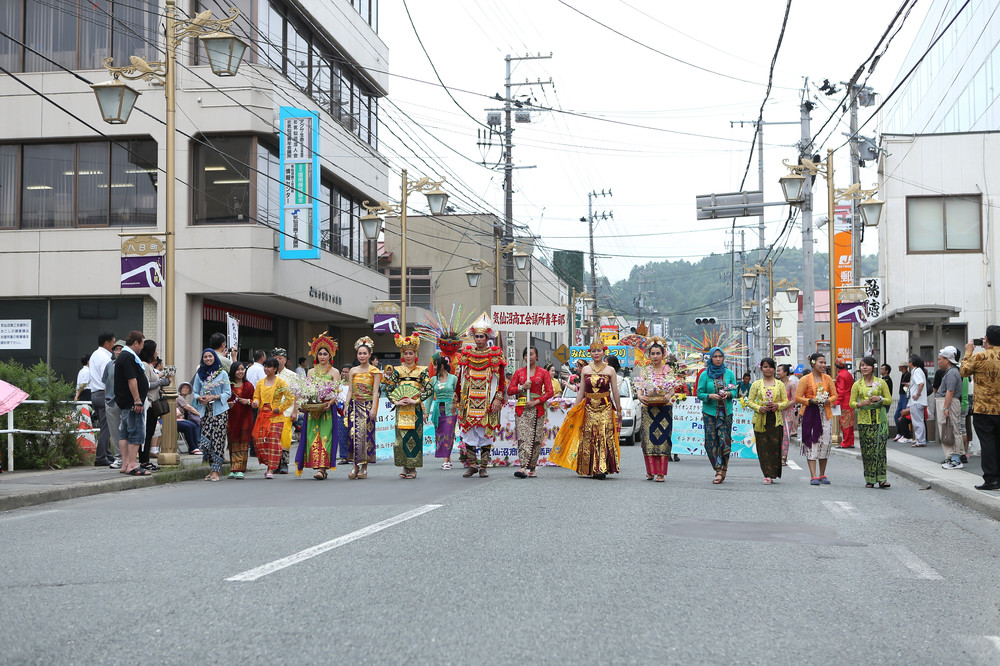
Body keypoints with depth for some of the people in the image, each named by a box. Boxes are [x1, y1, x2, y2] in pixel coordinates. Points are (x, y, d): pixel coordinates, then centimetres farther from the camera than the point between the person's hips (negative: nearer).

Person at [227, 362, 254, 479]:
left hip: (245, 417, -1)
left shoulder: (248, 386, 7)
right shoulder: (228, 385, 7)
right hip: (231, 418, 1)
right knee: (233, 444, 1)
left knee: (243, 444, -4)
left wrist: (248, 401, -11)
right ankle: (233, 470, 6)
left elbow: (255, 400, 9)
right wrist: (228, 404, -8)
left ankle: (240, 470, -5)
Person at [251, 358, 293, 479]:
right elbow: (256, 397, 12)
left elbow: (290, 397, -3)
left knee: (274, 442, -9)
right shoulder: (260, 383, 13)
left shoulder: (280, 382, -2)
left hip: (276, 417, -5)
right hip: (262, 416, 5)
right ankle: (270, 465, 16)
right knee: (259, 441, -3)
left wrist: (279, 408, -7)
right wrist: (255, 403, -10)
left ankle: (271, 470, -6)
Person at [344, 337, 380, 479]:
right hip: (355, 405, 3)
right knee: (354, 434, -4)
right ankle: (355, 467, -1)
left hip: (368, 405, -3)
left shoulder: (374, 371, 1)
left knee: (366, 434, -7)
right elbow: (350, 390, 11)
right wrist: (346, 406, 1)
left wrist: (373, 408, -13)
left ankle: (364, 468, -2)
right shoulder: (353, 371, 11)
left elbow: (375, 392, -5)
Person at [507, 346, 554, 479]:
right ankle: (524, 467, -23)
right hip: (521, 408, 0)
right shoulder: (518, 372, 13)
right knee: (523, 438, -13)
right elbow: (509, 390, 11)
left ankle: (532, 469, 8)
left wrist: (536, 402, -9)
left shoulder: (543, 372, 8)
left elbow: (550, 392, 2)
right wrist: (522, 387, -6)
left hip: (537, 408, 0)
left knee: (535, 439, -1)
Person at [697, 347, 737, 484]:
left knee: (725, 440, -6)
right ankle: (720, 470, 2)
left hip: (726, 412, 1)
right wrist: (710, 396, -15)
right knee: (712, 441, -5)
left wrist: (728, 394, -11)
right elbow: (700, 393, 2)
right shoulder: (705, 375, 3)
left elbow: (735, 391, 10)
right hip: (709, 412, 0)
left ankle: (722, 469, 10)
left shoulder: (729, 373, 8)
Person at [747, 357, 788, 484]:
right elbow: (750, 401, 6)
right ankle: (768, 475, -3)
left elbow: (786, 401, 10)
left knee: (775, 445, -6)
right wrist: (759, 408, -13)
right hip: (761, 419, 0)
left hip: (776, 419, 0)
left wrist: (778, 406, -11)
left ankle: (772, 473, 3)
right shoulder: (756, 384, 8)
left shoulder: (780, 384, 11)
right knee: (763, 446, -5)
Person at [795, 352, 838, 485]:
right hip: (810, 414, -3)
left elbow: (834, 395, 14)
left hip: (825, 414, 4)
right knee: (811, 443, -6)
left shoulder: (827, 378, 10)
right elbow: (797, 398, -2)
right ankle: (813, 476, -5)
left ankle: (822, 475, 15)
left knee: (825, 443, 2)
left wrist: (828, 400, -6)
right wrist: (811, 401, -16)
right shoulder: (805, 379, -1)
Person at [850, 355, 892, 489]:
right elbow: (852, 403, 8)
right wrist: (860, 404, -13)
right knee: (867, 449, -1)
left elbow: (889, 400, 9)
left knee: (880, 448, -10)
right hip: (864, 419, 1)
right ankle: (870, 479, 6)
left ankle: (881, 479, -9)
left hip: (879, 419, -1)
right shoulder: (857, 384, 9)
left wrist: (879, 399, -11)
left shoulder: (881, 382, 7)